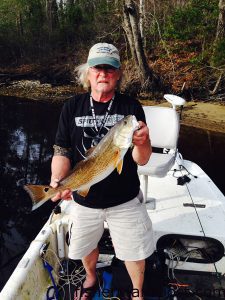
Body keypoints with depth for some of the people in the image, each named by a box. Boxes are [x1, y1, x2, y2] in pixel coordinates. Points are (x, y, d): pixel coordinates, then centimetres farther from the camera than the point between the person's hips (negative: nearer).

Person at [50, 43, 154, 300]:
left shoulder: (131, 107, -10)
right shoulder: (72, 107, -6)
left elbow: (141, 160, -12)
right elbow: (61, 151, -4)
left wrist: (142, 142, -34)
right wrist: (57, 181, -23)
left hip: (125, 200, -1)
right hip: (84, 200, 2)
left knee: (135, 253, 14)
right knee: (86, 247, 24)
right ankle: (91, 278, 58)